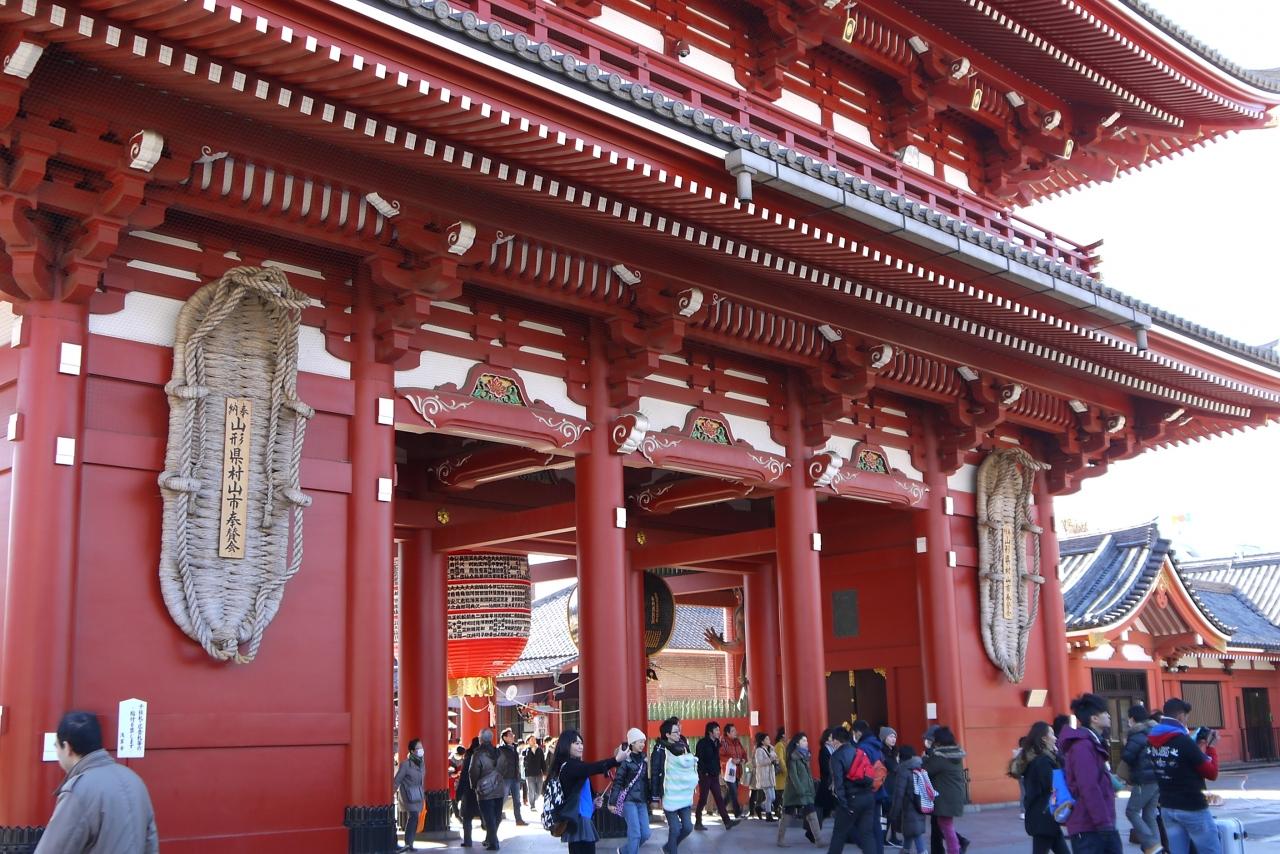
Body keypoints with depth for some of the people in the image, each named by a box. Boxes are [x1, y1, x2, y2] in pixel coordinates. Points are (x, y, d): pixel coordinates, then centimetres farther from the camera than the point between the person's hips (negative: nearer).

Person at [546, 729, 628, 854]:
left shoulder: (573, 766, 17)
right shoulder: (569, 766, -13)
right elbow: (592, 768, -31)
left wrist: (593, 802, 8)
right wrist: (616, 759, -41)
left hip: (579, 819, 10)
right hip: (578, 821, -10)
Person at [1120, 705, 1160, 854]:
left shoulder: (1137, 735, -13)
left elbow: (1127, 757, -17)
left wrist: (1126, 745, 2)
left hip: (1145, 780, -8)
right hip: (1159, 778, 8)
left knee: (1131, 811, -1)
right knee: (1149, 813, 13)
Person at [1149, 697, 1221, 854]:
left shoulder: (1151, 741, 3)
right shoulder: (1184, 741, -20)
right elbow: (1212, 773, -12)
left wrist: (1199, 747, 10)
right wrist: (1210, 747, 1)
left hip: (1167, 808, 7)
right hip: (1192, 808, -7)